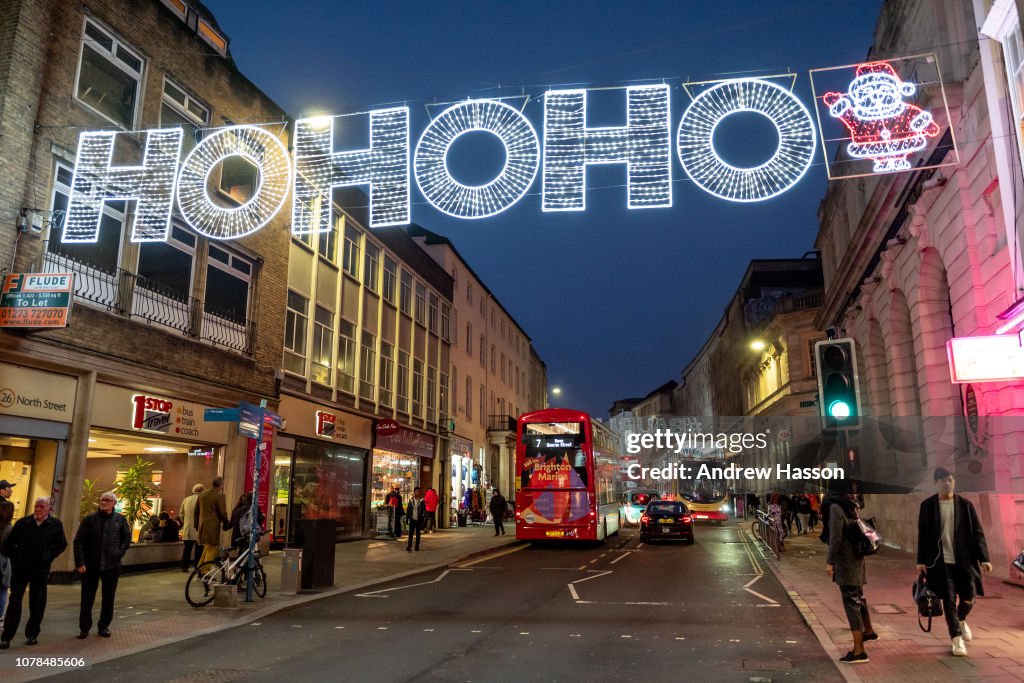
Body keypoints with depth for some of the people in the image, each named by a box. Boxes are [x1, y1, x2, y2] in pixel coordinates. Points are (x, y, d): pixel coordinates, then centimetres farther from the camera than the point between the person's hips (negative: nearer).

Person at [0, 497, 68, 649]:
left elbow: (62, 544, 10)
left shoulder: (55, 524, -1)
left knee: (37, 603, 6)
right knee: (15, 601, 0)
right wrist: (14, 557, 0)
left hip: (41, 569, 0)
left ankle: (32, 634, 18)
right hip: (20, 568, 0)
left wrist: (49, 556, 0)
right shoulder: (22, 523, -1)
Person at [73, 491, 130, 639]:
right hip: (90, 565, -1)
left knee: (108, 597, 9)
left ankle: (104, 626, 22)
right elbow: (78, 541, -3)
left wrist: (120, 553, 1)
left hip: (111, 565, 1)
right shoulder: (89, 519, -2)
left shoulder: (119, 520, 2)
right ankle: (84, 627, 17)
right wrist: (80, 562, -9)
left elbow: (127, 537, 13)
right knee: (87, 598, 3)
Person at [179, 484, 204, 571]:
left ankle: (184, 566, 13)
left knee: (187, 548, 12)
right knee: (199, 549, 3)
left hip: (187, 529, 5)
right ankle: (197, 566, 4)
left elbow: (181, 515, 14)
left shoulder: (186, 500, 8)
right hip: (198, 529, -5)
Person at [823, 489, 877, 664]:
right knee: (857, 596, 27)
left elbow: (836, 537, -19)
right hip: (856, 558, 9)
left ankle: (859, 651, -2)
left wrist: (830, 562, -15)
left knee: (851, 601, -5)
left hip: (845, 560, -9)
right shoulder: (849, 506, 7)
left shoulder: (835, 507, -17)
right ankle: (868, 631, 47)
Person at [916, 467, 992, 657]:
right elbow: (923, 534, 2)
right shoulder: (927, 505, -1)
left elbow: (977, 532, 2)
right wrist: (921, 560, 0)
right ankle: (957, 639, 14)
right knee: (949, 600, 1)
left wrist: (984, 558, -6)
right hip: (940, 561, -1)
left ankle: (961, 620, 36)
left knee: (969, 598, 3)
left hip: (964, 560, 1)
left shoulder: (965, 504, 1)